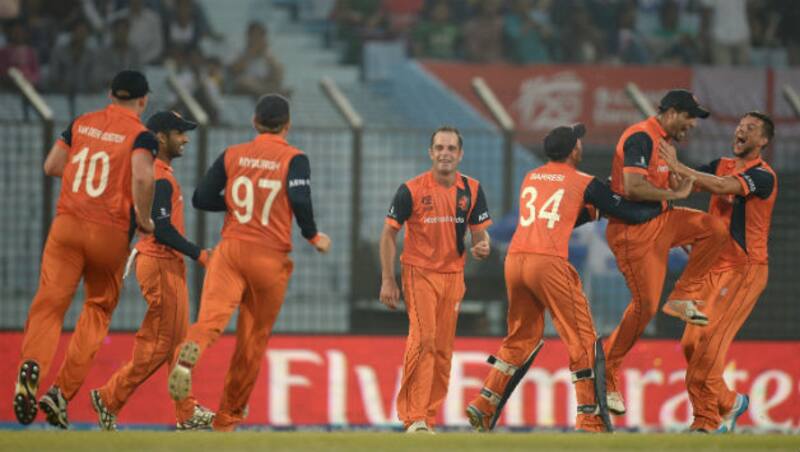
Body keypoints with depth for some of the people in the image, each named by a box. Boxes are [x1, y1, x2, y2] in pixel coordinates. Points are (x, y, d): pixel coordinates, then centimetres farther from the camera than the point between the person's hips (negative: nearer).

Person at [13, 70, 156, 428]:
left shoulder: (81, 124, 13)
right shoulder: (140, 135, -1)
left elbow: (51, 166, 13)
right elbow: (142, 176, -18)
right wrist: (144, 219, -5)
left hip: (67, 224, 2)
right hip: (111, 231, -2)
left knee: (49, 302, -9)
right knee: (99, 308, 14)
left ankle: (33, 363, -39)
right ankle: (63, 391, 2)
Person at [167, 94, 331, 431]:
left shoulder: (232, 155, 9)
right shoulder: (294, 159, -1)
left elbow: (201, 198, 8)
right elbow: (300, 198, -17)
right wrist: (312, 236, -1)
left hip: (230, 250, 1)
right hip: (271, 258, -1)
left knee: (211, 315, -18)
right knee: (254, 338, 12)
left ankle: (190, 353, -53)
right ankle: (228, 417, 21)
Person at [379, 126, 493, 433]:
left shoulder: (472, 190, 3)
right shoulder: (412, 189, -8)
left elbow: (479, 232, 8)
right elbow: (389, 233, -3)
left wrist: (481, 247, -17)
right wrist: (388, 281, -7)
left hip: (453, 275, 4)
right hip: (419, 272, -4)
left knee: (443, 349, 7)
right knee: (423, 339, -18)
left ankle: (428, 418, 16)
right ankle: (413, 418, -17)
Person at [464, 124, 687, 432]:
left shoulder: (530, 178, 20)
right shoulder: (584, 183, 3)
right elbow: (632, 213, 5)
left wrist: (594, 210, 34)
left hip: (515, 261, 6)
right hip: (548, 264, -6)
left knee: (520, 337, 19)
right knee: (582, 338, 3)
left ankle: (484, 404, 13)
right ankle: (589, 417, -1)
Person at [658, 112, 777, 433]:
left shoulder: (763, 175, -10)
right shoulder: (722, 165, 14)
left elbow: (725, 187, -26)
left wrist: (678, 167, -29)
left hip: (744, 270, -7)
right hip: (714, 268, 7)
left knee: (708, 340, -15)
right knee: (691, 343, 2)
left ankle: (707, 420, -7)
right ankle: (728, 404, 15)